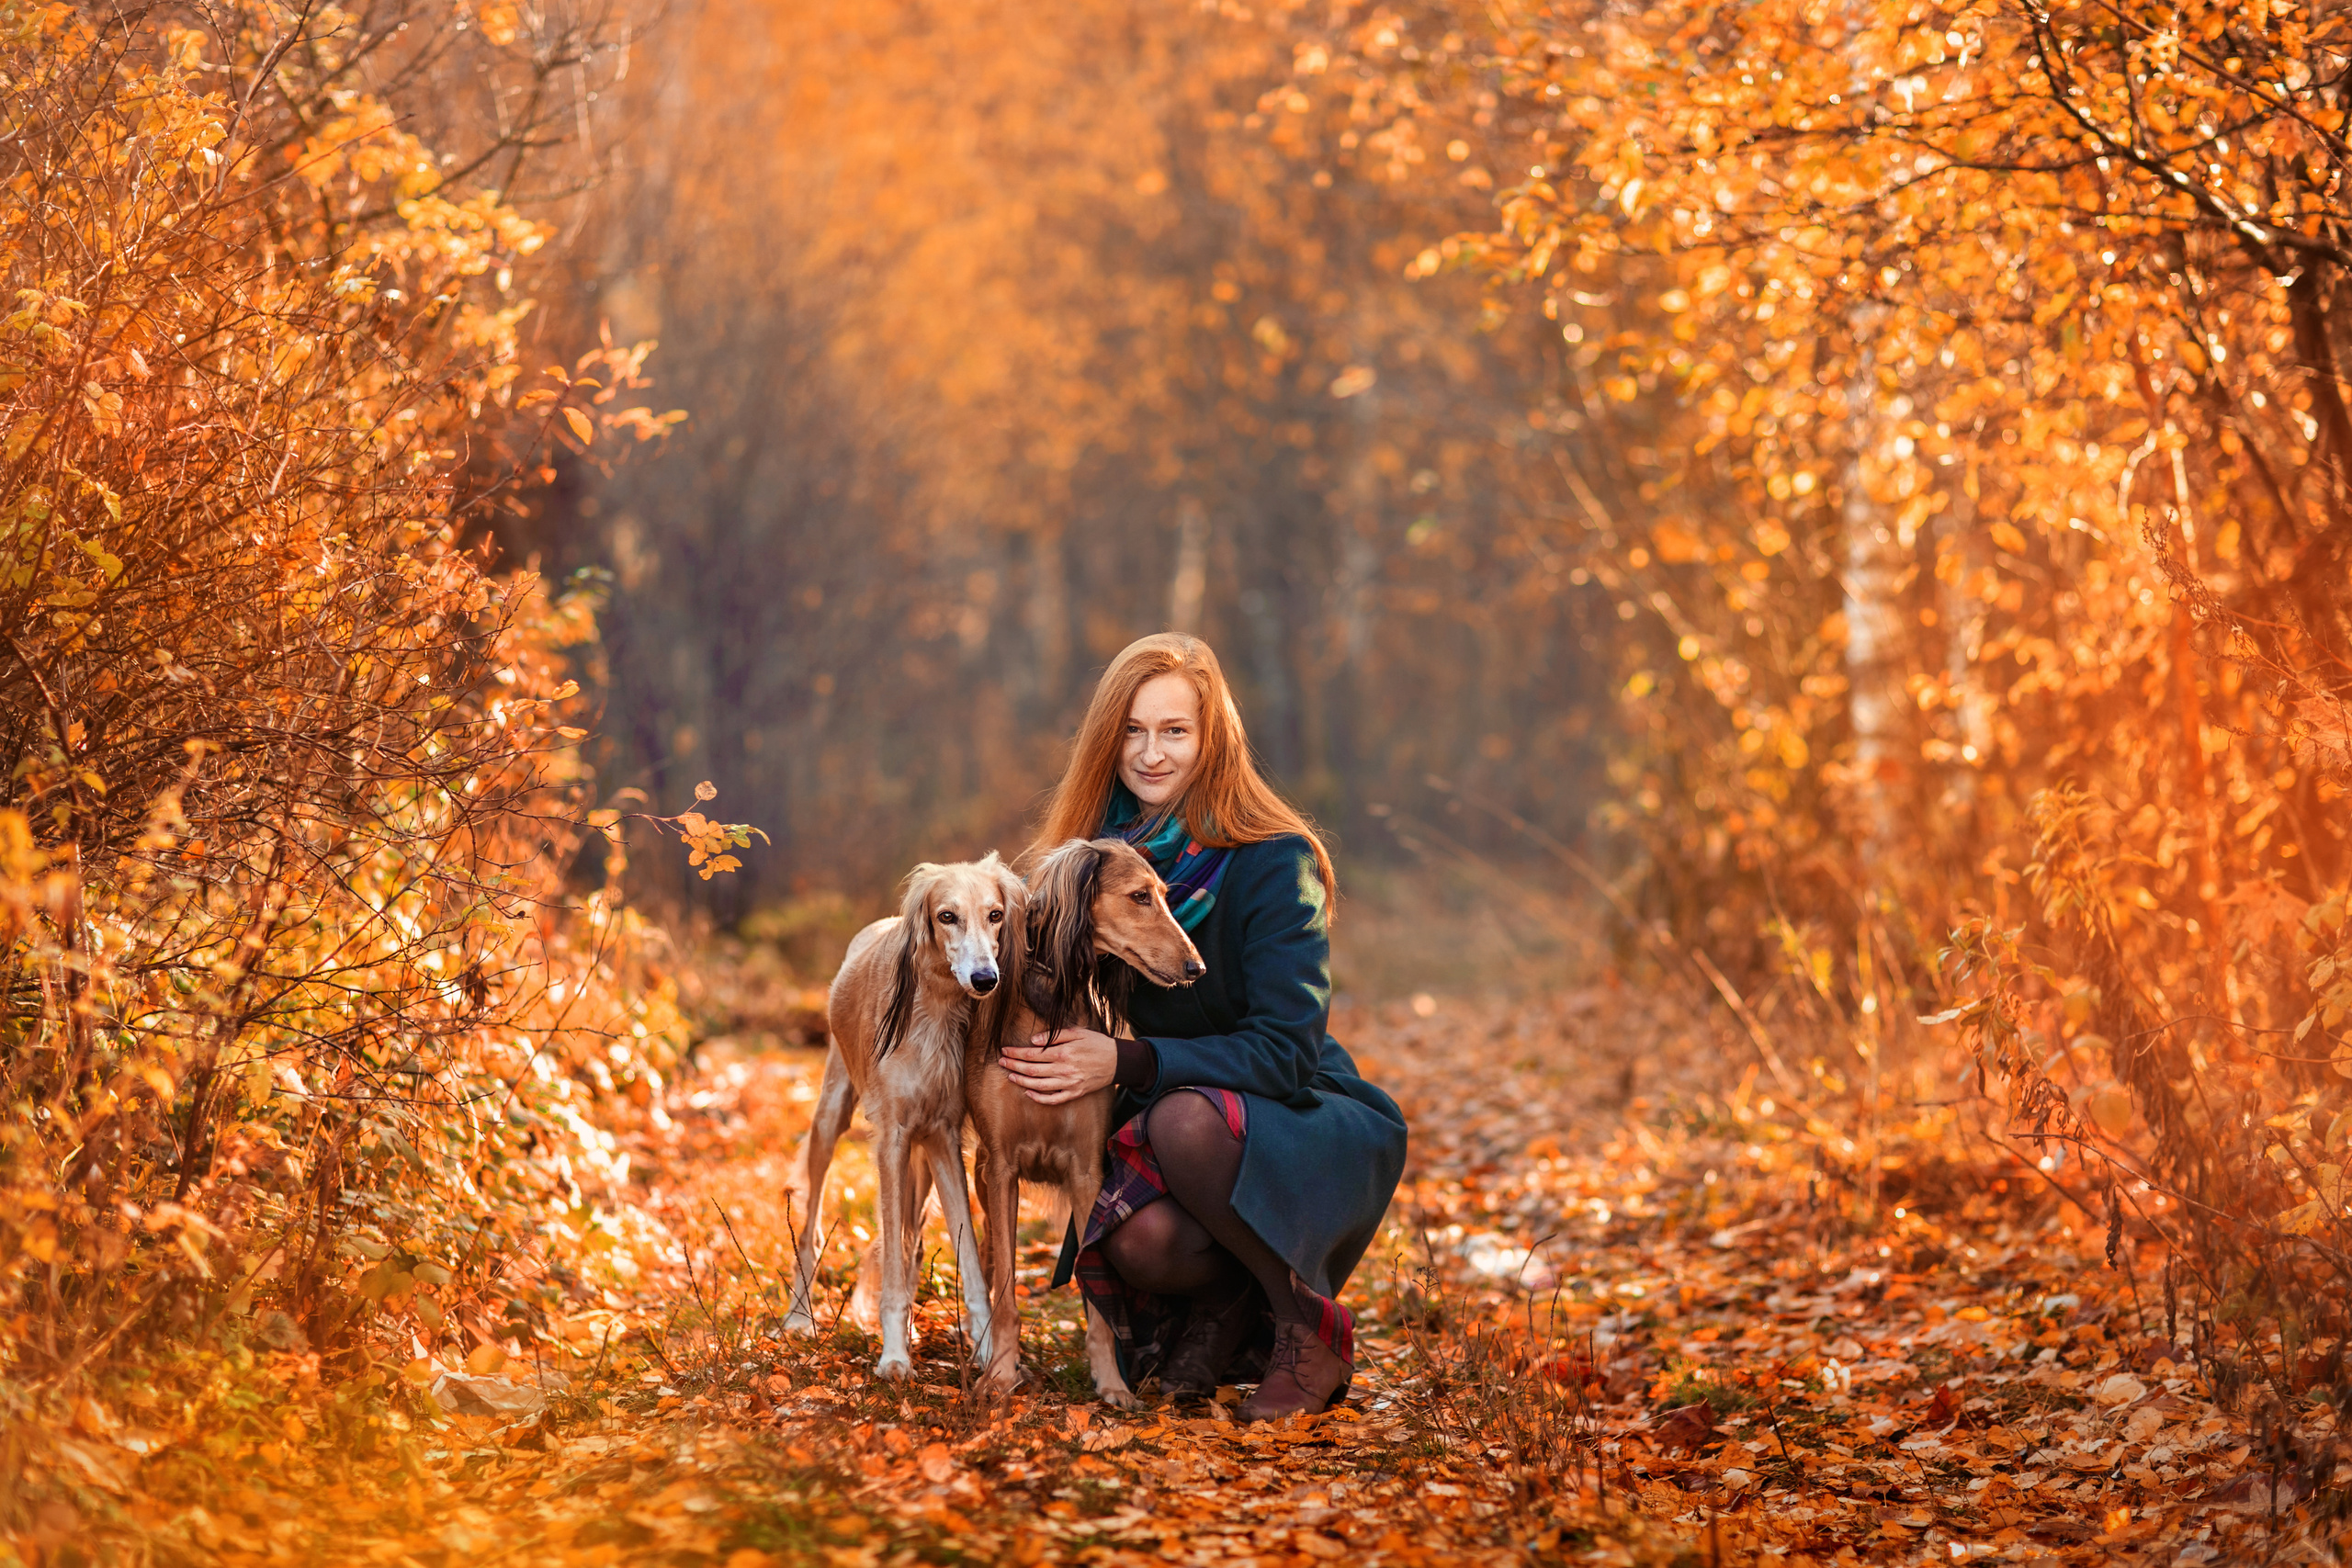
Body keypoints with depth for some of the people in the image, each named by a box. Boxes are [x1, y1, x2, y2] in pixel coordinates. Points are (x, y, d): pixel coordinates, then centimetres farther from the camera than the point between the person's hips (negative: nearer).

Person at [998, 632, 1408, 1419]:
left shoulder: (1273, 861, -16)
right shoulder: (1101, 857, -1)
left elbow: (1285, 1050, -22)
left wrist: (1126, 1061, -31)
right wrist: (1053, 1054, -16)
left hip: (1310, 1130, -3)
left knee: (1186, 1120, -36)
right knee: (1137, 1241, -32)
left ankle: (1311, 1331, -14)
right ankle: (1226, 1302, 5)